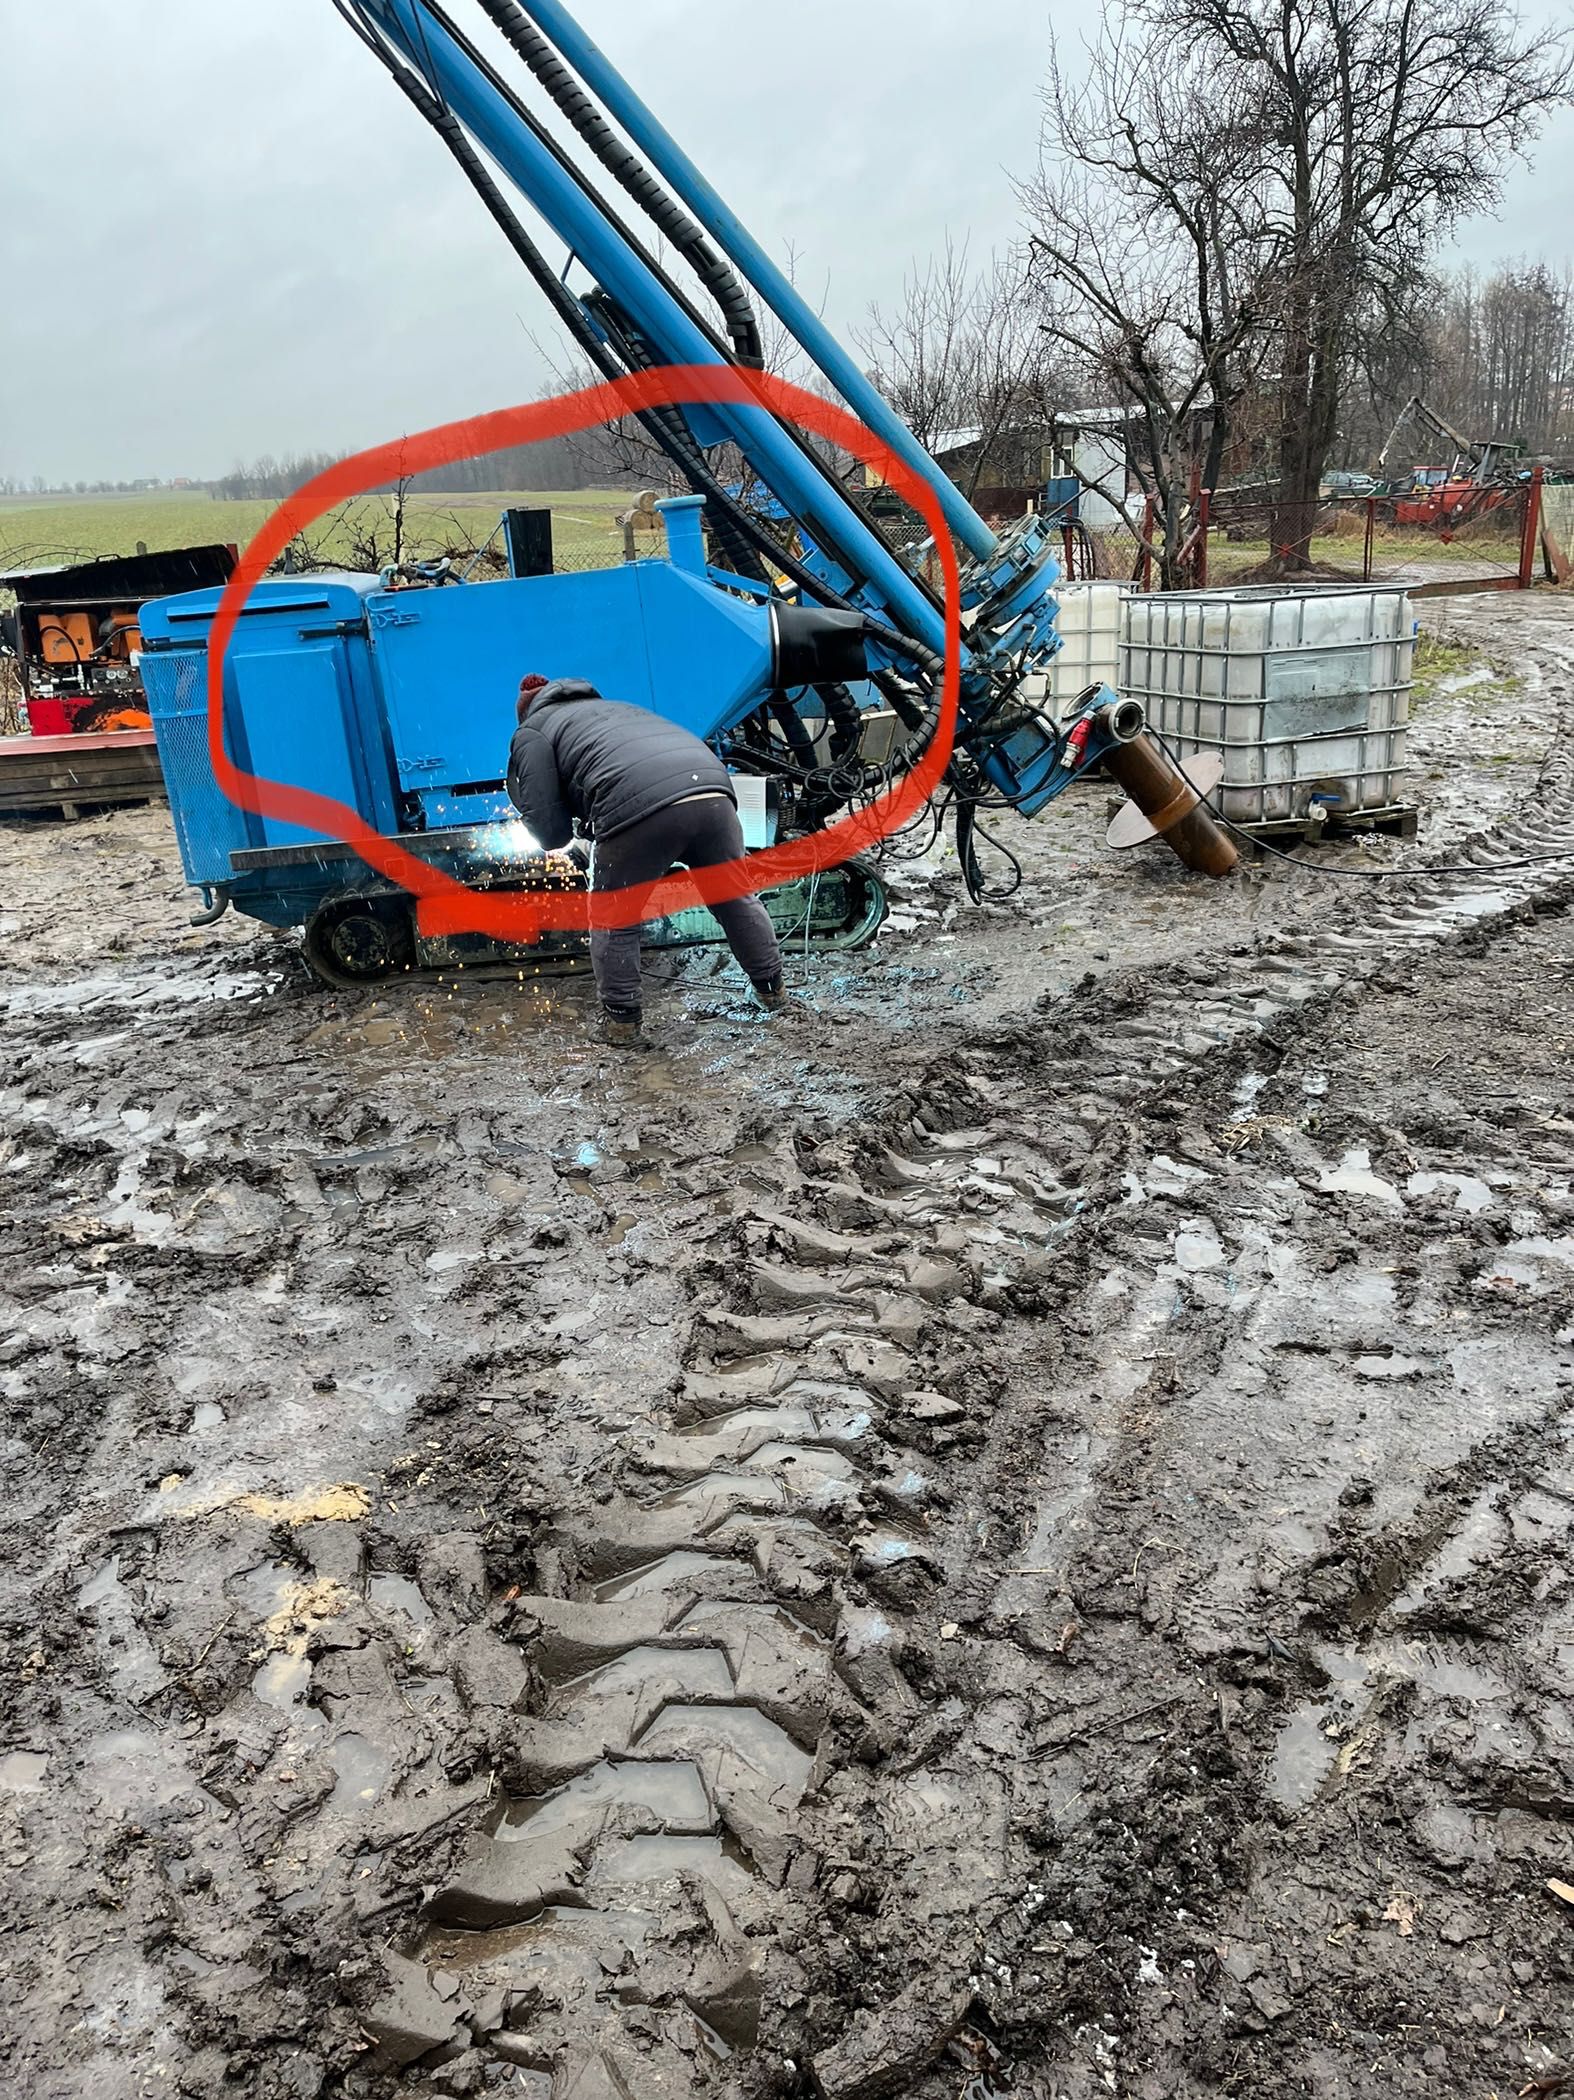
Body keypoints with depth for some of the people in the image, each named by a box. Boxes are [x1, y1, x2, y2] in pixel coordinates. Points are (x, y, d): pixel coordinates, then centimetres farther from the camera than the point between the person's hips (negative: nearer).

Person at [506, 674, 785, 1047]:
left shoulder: (530, 732, 22)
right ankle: (772, 989, 39)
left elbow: (550, 832, 13)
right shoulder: (615, 706, 41)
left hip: (639, 808, -6)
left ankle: (622, 1022, 22)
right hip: (712, 788, 6)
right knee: (736, 898, 25)